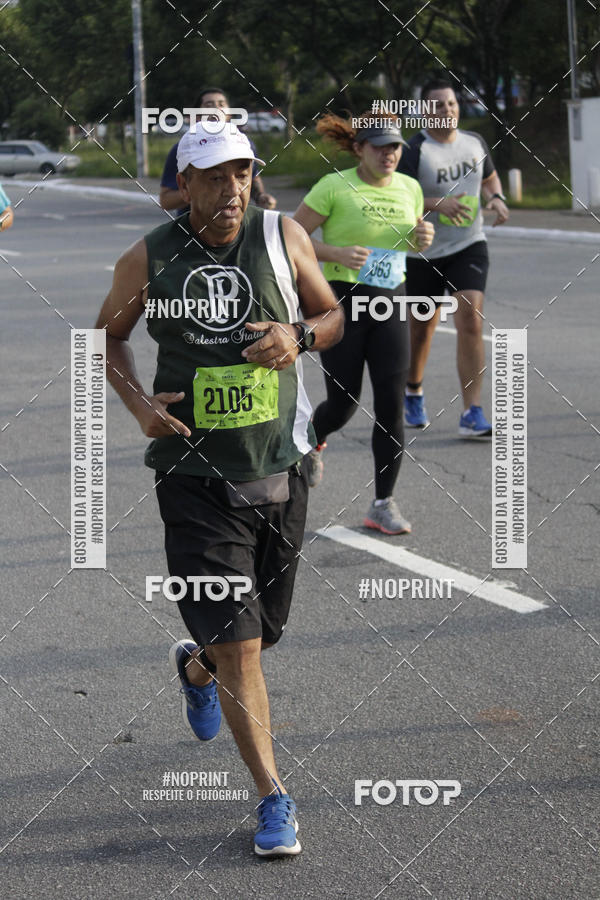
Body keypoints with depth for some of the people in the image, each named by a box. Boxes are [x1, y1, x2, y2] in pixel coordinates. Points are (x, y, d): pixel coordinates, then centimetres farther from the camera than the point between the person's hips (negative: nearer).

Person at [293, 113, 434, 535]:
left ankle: (384, 504, 3)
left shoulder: (409, 188, 6)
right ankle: (313, 442, 38)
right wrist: (336, 252, -22)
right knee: (344, 405, 1)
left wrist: (424, 238, -2)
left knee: (392, 405, -4)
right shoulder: (334, 187, -10)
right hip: (342, 303, -4)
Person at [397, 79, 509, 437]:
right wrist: (438, 204, -29)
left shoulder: (475, 142, 4)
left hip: (469, 246, 2)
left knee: (471, 322, -14)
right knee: (422, 328, 12)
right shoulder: (414, 150, -12)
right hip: (424, 252, -2)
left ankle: (472, 414, -15)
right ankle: (414, 391, 42)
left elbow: (490, 176, 23)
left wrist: (496, 198, 2)